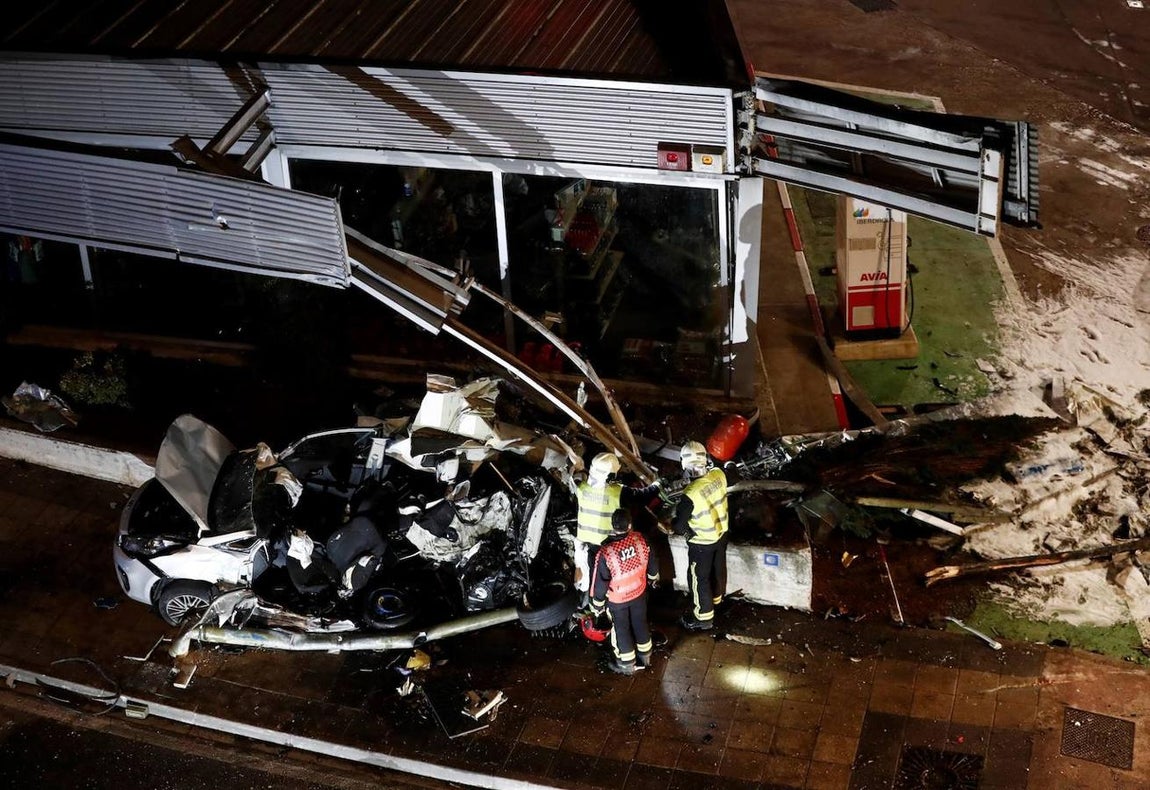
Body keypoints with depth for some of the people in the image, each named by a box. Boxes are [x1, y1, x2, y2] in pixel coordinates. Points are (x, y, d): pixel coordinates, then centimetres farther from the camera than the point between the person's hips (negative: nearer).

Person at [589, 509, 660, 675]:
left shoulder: (605, 553, -35)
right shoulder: (640, 540, -24)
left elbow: (600, 582, -22)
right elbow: (652, 561, -5)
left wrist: (597, 604, -5)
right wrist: (653, 577, 17)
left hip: (617, 599, -3)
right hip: (639, 592, 3)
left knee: (621, 629, 20)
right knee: (640, 622, 26)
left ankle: (627, 664, 39)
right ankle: (645, 655, 48)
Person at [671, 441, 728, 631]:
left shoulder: (691, 494, -37)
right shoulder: (718, 474, -20)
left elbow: (679, 524, -23)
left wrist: (674, 525, -2)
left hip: (702, 542, -6)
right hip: (721, 533, 6)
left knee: (698, 578, 16)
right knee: (717, 568, 29)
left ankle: (703, 617, 33)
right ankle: (715, 598, 55)